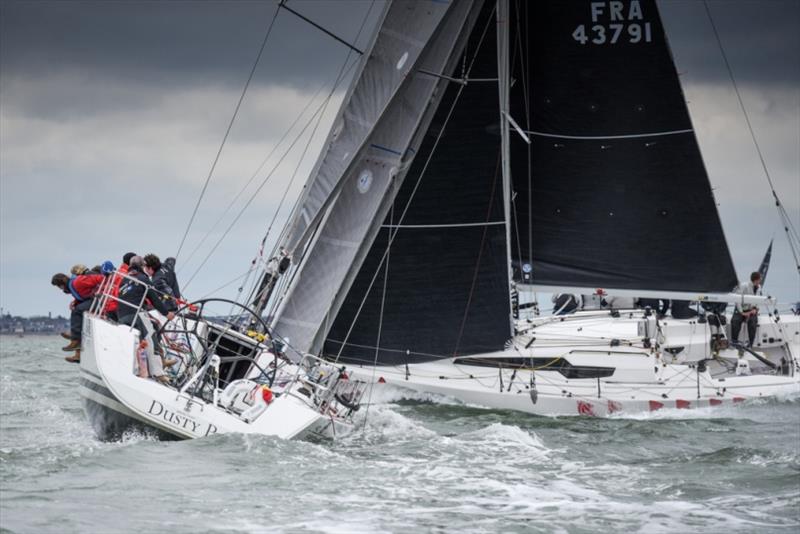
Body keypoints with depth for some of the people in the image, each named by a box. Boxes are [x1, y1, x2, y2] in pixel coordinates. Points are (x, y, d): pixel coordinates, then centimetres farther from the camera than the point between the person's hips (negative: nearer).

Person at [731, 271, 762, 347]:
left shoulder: (759, 288, 5)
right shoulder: (744, 286, -13)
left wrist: (755, 309, -5)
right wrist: (742, 312, -21)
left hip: (751, 310, 3)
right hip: (741, 310, -3)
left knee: (752, 321, -31)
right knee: (735, 321, -32)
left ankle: (750, 344, -27)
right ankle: (734, 342, -22)